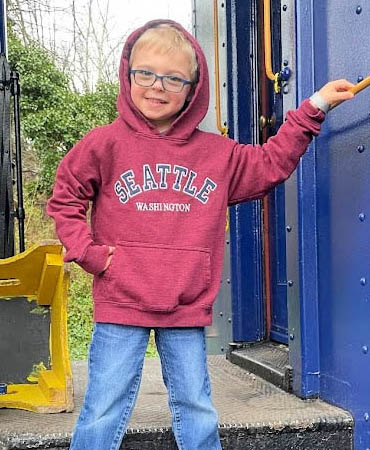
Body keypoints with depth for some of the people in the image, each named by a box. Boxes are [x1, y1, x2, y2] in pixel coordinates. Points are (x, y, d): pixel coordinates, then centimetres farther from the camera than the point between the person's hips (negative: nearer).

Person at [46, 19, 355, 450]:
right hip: (120, 306, -2)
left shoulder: (217, 153, 5)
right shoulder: (105, 144, -4)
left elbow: (271, 164, 15)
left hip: (187, 310, 3)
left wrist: (313, 108, 11)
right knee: (103, 414, 5)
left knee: (197, 413, 14)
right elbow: (64, 201, 4)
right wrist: (90, 253, -6)